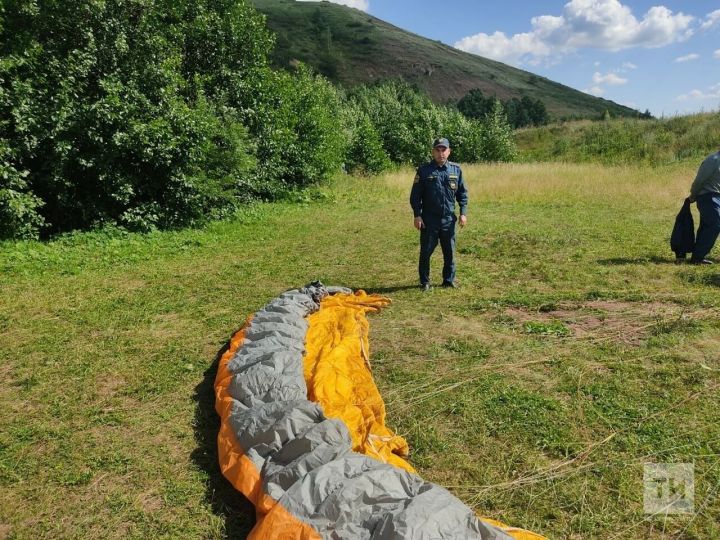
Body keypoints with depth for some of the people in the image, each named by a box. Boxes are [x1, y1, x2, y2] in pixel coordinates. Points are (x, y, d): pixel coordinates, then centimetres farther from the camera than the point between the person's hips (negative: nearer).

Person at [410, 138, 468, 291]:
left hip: (449, 219, 2)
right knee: (426, 252, 4)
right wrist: (417, 215, -9)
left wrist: (463, 212, 1)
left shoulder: (456, 169, 5)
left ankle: (449, 280, 24)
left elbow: (462, 193, 10)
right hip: (429, 219, -2)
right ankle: (425, 282, 17)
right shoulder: (423, 170, -2)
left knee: (450, 252, 9)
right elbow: (415, 195, -2)